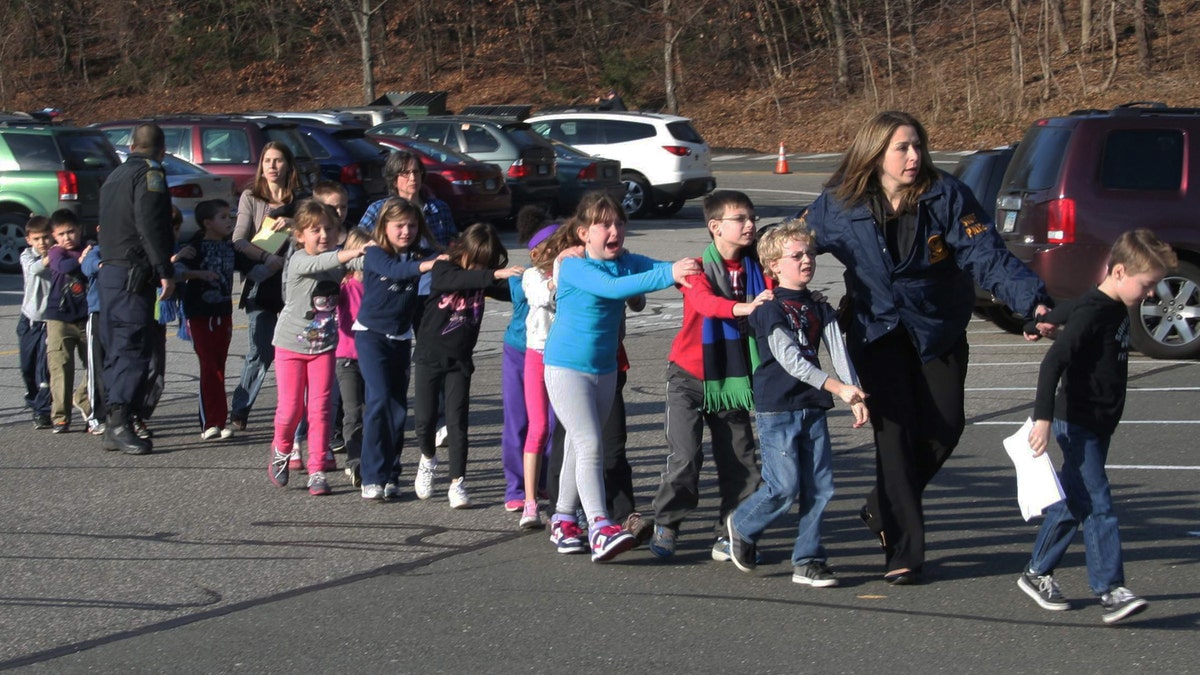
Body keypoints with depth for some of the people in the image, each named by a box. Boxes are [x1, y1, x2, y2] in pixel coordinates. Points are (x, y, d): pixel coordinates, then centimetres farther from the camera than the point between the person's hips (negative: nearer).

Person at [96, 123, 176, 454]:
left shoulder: (115, 176, 22)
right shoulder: (149, 175, -6)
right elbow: (151, 227, -18)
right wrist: (165, 271, -19)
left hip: (109, 271, 9)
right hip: (133, 275, -9)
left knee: (117, 351, 11)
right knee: (134, 350, -12)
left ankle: (114, 425, 11)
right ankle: (119, 424, -21)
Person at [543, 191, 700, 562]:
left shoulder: (626, 262, 2)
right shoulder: (574, 267, -18)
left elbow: (658, 267, -12)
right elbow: (612, 287, -34)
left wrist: (685, 269, -35)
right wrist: (668, 274, -41)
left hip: (605, 368, 7)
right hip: (566, 366, -7)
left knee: (580, 446, 16)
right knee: (589, 444, -17)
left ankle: (563, 521, 28)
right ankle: (599, 528, -24)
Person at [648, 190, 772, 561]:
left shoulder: (754, 268, 3)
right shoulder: (699, 268, -11)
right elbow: (704, 301, -31)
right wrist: (743, 307, -49)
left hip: (733, 378, 4)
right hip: (690, 377, -4)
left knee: (739, 462, 2)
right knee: (685, 455, -11)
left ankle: (729, 534, 14)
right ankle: (665, 524, 7)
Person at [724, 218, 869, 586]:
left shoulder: (820, 310, 12)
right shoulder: (769, 309, -8)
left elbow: (838, 352, 2)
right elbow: (789, 358, -18)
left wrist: (855, 397, -12)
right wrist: (835, 386, -26)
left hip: (813, 408, 6)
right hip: (776, 409, -6)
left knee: (820, 486, 1)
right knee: (784, 486, -8)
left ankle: (808, 560, 9)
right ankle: (742, 524, 19)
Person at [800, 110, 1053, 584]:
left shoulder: (946, 197, -14)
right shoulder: (841, 205, -10)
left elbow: (988, 257, -20)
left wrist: (1033, 301, -34)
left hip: (938, 331, 1)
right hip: (877, 331, -1)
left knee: (944, 426, -2)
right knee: (896, 429, -11)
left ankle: (885, 510, 25)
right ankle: (902, 553, -6)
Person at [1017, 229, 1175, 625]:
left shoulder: (1116, 310, 8)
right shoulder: (1092, 313, -20)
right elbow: (1053, 362, -27)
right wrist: (1043, 418, -32)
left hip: (1098, 427, 9)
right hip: (1078, 425, -9)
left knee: (1072, 502, 14)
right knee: (1096, 506, -12)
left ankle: (1037, 574, 24)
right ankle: (1110, 591, -15)